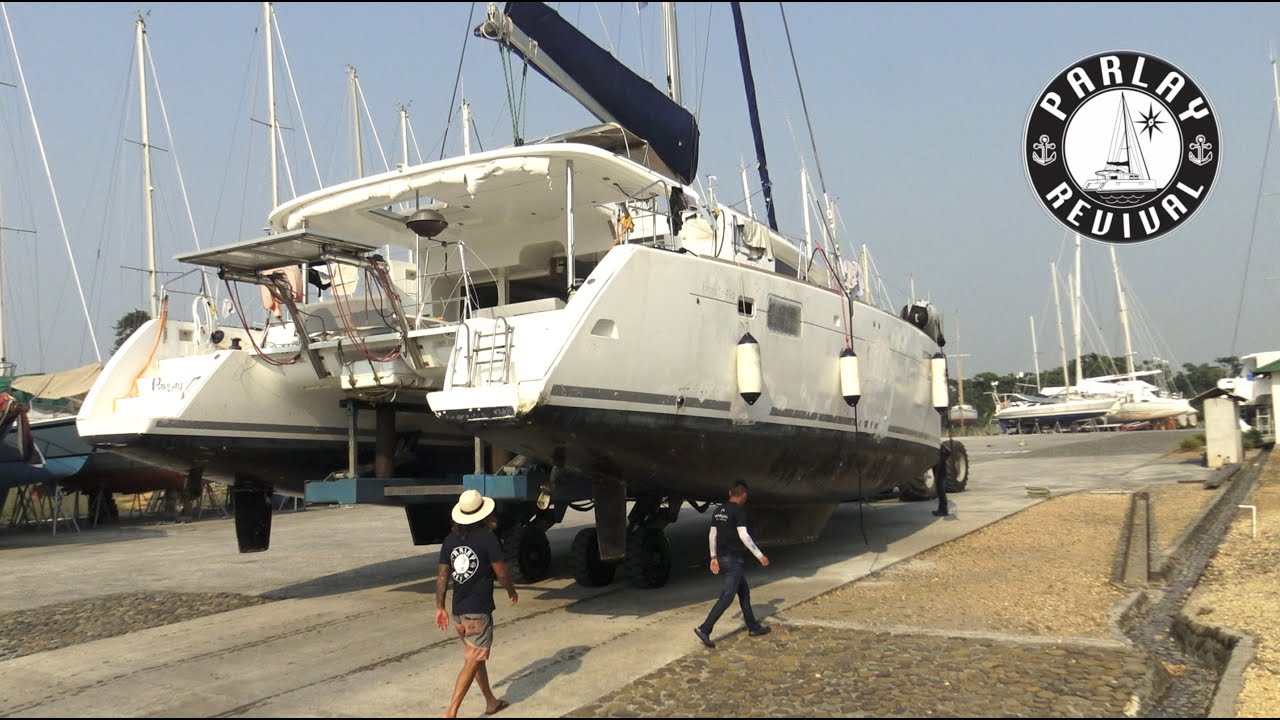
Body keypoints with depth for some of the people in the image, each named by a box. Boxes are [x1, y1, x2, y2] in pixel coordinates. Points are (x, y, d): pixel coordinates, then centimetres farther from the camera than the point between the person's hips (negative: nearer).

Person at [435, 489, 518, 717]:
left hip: (458, 610, 6)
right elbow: (501, 573, -9)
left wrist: (440, 607, 11)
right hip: (479, 611, -6)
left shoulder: (450, 540, 3)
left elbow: (442, 576, 5)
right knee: (472, 661, -2)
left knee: (476, 657, 19)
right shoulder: (487, 538, -13)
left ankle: (491, 702, 32)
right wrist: (511, 591, 10)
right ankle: (451, 711, -9)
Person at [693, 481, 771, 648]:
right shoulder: (739, 511, -15)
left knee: (744, 592, 19)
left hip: (723, 558, 9)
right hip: (735, 560, -9)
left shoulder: (718, 511, 10)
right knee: (726, 597, -8)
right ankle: (704, 629, -13)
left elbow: (712, 535, 13)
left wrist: (714, 557, 20)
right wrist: (759, 555, -15)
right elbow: (743, 536, -21)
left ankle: (753, 627, 26)